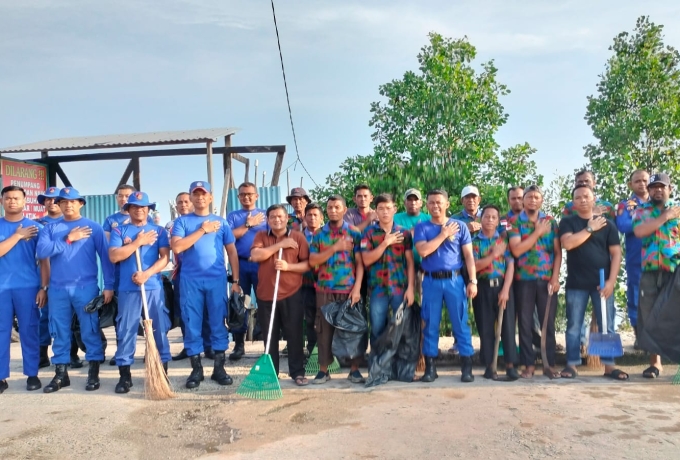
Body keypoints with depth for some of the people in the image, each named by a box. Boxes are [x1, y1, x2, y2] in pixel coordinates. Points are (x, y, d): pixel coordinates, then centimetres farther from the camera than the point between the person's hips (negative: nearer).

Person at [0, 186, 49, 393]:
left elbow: (44, 260, 2)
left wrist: (44, 287, -4)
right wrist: (17, 236, -10)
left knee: (29, 331, 4)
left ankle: (32, 374, 11)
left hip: (28, 287, -1)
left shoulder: (35, 227, 4)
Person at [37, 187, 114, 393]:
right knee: (59, 332, 9)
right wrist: (68, 239, -12)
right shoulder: (51, 228, 10)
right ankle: (60, 373, 20)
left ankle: (93, 373, 10)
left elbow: (105, 256, -1)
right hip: (58, 289, 3)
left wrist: (109, 285, -7)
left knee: (90, 331, 1)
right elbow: (41, 251, -7)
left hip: (86, 288, -3)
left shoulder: (93, 227, 2)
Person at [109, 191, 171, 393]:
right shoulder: (119, 231, 10)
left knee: (159, 330, 2)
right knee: (126, 331, 2)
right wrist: (138, 242, -7)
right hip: (128, 289, 0)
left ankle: (162, 372, 11)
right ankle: (124, 375, 10)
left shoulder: (158, 231, 10)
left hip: (154, 288, 0)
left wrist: (146, 274, -14)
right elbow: (114, 256, -5)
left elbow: (165, 257, -1)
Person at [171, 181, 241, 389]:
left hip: (217, 280, 1)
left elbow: (232, 251, 8)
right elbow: (176, 247, -10)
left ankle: (219, 367, 14)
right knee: (192, 325, 3)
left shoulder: (221, 222, 9)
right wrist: (202, 230, -10)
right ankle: (196, 369, 14)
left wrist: (235, 280, 2)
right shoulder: (182, 221, 6)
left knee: (218, 323, 4)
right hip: (190, 281, -1)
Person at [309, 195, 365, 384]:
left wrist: (357, 288, -11)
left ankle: (354, 369, 13)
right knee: (324, 328, 5)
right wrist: (335, 248, -12)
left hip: (349, 289, -1)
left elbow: (360, 263, -2)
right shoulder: (318, 234, 7)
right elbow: (312, 261, -3)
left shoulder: (354, 233, 3)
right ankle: (323, 370, 15)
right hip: (325, 290, 1)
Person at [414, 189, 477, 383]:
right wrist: (443, 235, -5)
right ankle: (430, 367, 14)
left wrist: (473, 281, -4)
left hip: (454, 280, 0)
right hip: (431, 281, 0)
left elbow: (468, 255, 4)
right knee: (430, 324, 5)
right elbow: (423, 251, -11)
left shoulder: (459, 226, 7)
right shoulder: (422, 227, 6)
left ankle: (467, 367, 9)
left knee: (460, 323, 2)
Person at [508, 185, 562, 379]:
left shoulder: (550, 221, 8)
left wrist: (555, 277, -5)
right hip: (523, 280, -1)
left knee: (548, 322, 5)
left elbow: (558, 251, 4)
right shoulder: (514, 221, 1)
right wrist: (537, 232, -11)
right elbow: (516, 250, -12)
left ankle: (550, 363, 15)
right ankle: (529, 364, 12)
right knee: (525, 323, 3)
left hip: (547, 280, 1)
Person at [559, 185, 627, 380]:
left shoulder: (607, 224, 6)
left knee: (607, 326, 4)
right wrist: (590, 229, -9)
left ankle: (609, 365, 11)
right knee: (574, 326, 3)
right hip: (576, 284, -1)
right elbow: (568, 243, -15)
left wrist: (611, 281, -7)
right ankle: (572, 364, 10)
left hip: (602, 283, 1)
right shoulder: (567, 222, 4)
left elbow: (616, 254, 2)